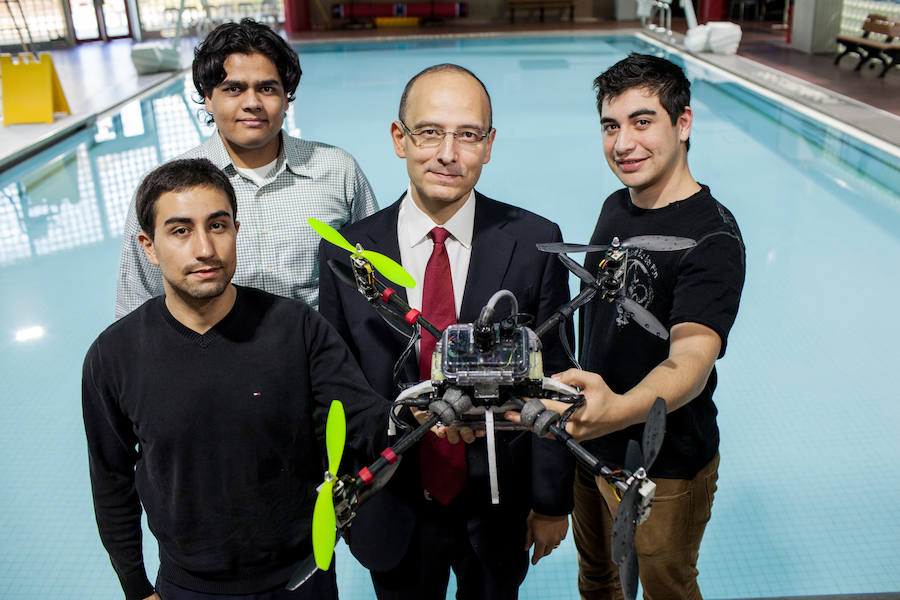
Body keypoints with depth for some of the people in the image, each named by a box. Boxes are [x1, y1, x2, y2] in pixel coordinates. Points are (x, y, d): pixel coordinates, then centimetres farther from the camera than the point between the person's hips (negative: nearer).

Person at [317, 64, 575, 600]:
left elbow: (553, 380, -7)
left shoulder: (534, 243, -12)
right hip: (393, 510, 1)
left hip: (499, 508, 0)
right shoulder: (346, 254, -10)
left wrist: (553, 500, -2)